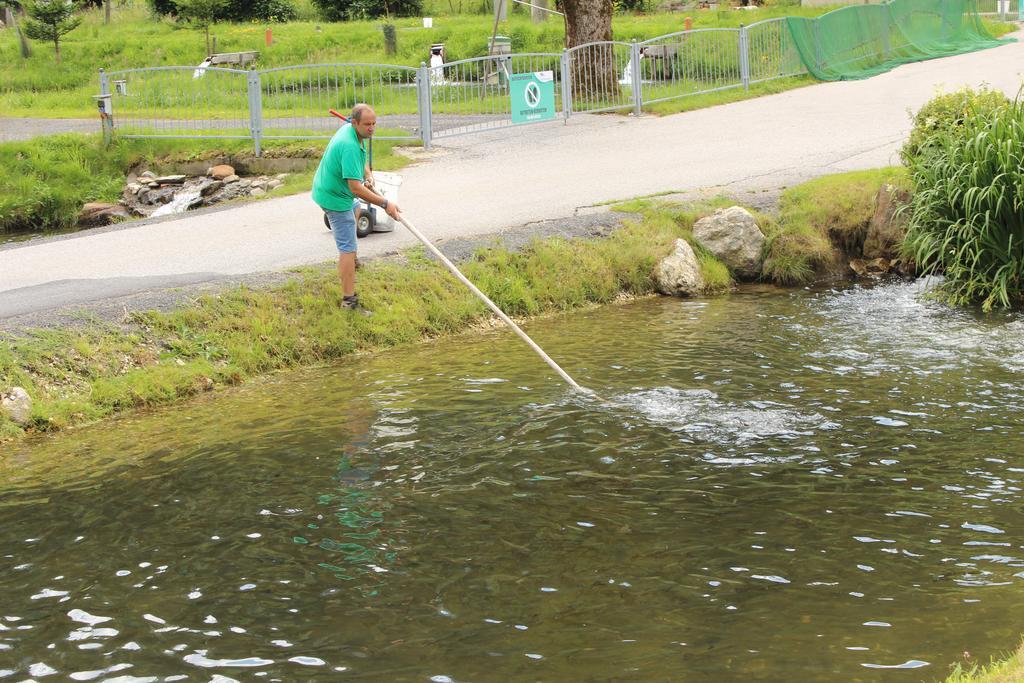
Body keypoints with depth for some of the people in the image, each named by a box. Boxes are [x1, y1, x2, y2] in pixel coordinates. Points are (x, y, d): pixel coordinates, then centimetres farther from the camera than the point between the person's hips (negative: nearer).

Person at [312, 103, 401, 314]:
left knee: (354, 210, 39)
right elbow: (355, 188, -38)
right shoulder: (349, 146, -35)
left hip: (328, 187, 11)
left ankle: (349, 265, 60)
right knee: (348, 248, -12)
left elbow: (360, 159, 17)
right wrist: (385, 204, -35)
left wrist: (368, 175, -1)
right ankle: (349, 300, -15)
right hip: (336, 198, -11)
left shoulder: (351, 130, -5)